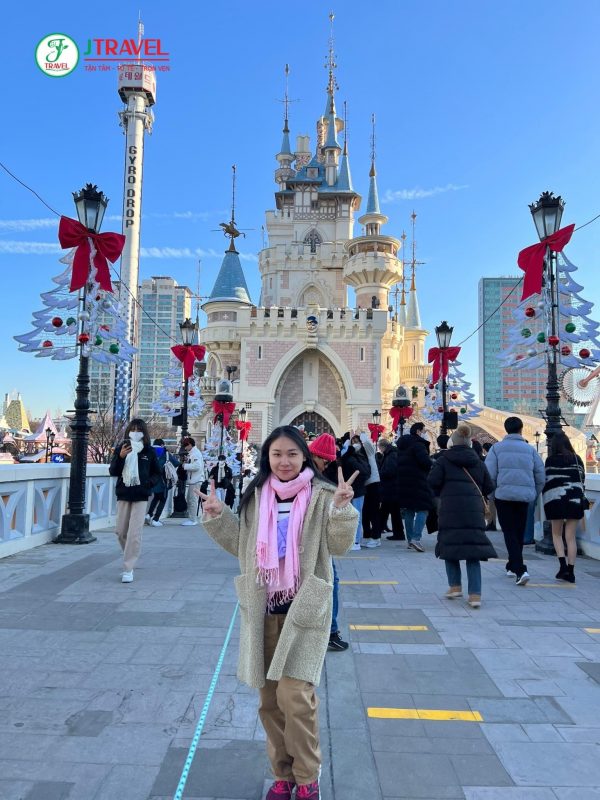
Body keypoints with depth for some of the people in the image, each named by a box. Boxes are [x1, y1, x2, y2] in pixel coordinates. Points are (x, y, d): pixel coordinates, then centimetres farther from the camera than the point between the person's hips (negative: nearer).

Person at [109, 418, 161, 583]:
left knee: (134, 534, -8)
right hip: (123, 495, 2)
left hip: (141, 497, -2)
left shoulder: (149, 451, 0)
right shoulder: (120, 449, 2)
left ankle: (128, 570, -1)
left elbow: (157, 473, 8)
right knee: (120, 531, 11)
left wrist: (149, 482, -11)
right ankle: (130, 558, 38)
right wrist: (120, 457, -20)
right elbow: (113, 471, -5)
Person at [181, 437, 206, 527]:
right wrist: (186, 462, 6)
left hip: (196, 480, -11)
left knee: (193, 500, -8)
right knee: (189, 499, 15)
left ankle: (193, 520, -4)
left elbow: (197, 466, -23)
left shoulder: (196, 453, -13)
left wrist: (185, 466, -13)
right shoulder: (191, 453, 18)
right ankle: (191, 518, 23)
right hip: (192, 480, 11)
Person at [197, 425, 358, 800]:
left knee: (294, 694, -10)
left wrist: (342, 508, -23)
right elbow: (241, 545, 14)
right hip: (263, 609, 5)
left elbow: (339, 546, -8)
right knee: (270, 698, 13)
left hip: (304, 608, -4)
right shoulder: (256, 496, 6)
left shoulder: (321, 495, -7)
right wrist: (217, 516, 2)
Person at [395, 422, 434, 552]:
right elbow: (425, 462, -22)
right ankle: (416, 538, -17)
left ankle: (410, 540, 15)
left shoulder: (403, 444, 16)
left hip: (403, 481, 9)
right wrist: (431, 464, -2)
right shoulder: (418, 444, -12)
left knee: (409, 510, 13)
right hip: (417, 482, -9)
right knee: (423, 508, -6)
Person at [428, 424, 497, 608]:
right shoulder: (478, 462, 13)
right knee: (473, 550, 2)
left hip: (450, 509, -3)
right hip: (474, 510, 3)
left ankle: (455, 585, 13)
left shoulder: (444, 459, 2)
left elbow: (433, 481, -7)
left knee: (449, 546, 11)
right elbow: (489, 487, 12)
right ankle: (475, 594, -2)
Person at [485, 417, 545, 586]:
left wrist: (489, 495, 6)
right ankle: (513, 566, 31)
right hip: (524, 496, 3)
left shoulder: (497, 448, 0)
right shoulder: (530, 449, 7)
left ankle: (520, 570, -13)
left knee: (510, 533, 1)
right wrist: (533, 495, 19)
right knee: (519, 533, 16)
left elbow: (489, 475, -6)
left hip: (504, 495, -3)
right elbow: (540, 476, 8)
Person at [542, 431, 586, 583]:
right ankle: (570, 570, 3)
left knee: (556, 534, 13)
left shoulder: (551, 460, -4)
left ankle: (563, 564, -3)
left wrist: (545, 497, 7)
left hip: (556, 499, -2)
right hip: (576, 499, 2)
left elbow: (546, 480, -5)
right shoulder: (577, 459, 5)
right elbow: (582, 479, 9)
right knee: (571, 536, 6)